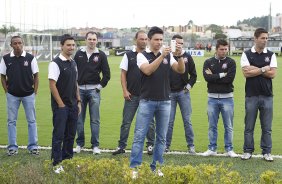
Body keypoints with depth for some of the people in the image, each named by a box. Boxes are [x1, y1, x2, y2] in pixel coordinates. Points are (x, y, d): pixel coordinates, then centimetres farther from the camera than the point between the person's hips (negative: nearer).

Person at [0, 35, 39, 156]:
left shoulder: (30, 58, -4)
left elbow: (36, 76, 1)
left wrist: (34, 92, -3)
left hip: (28, 95, -1)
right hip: (12, 95, 1)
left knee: (32, 121, 4)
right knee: (11, 121, 5)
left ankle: (33, 146, 13)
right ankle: (12, 147, 14)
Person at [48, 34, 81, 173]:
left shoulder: (73, 63, 11)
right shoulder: (55, 63, -12)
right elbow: (52, 85, -15)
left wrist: (78, 102, 13)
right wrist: (61, 104, -15)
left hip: (73, 105, 7)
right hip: (60, 106, -7)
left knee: (71, 134, 13)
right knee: (59, 135, -2)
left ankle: (68, 159, 25)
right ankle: (56, 163, 6)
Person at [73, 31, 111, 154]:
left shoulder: (101, 55, 2)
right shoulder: (79, 54, 7)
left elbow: (107, 74, 3)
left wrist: (100, 86, -2)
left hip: (94, 90, -2)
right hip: (80, 90, 2)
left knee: (95, 120, -1)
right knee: (79, 119, 6)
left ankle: (95, 145, 5)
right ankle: (80, 144, 17)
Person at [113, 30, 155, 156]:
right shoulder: (129, 55, 4)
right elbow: (123, 74, 3)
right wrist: (125, 91, -5)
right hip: (132, 95, 0)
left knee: (149, 122, 6)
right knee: (126, 122, 3)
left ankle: (150, 145, 17)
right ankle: (121, 146, 10)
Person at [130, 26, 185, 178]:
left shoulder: (168, 55, 6)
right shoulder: (142, 55, -2)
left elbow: (181, 70, -4)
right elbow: (148, 70, -20)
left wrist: (180, 55, -20)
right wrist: (162, 55, -27)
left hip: (164, 102, 3)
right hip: (146, 101, -3)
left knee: (161, 137, 8)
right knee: (139, 136, -3)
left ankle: (156, 166, 17)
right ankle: (134, 167, 1)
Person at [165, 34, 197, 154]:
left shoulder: (187, 57, 3)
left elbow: (193, 74, 9)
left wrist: (189, 86, -1)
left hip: (183, 92, 1)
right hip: (169, 93, -1)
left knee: (187, 120, 3)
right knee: (169, 121, 4)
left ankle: (191, 145, 10)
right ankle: (166, 145, 14)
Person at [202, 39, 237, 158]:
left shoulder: (231, 62, 1)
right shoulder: (208, 62, 5)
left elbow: (230, 78, -14)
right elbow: (206, 77, -11)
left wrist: (213, 76, -10)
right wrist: (221, 75, -11)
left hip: (227, 98, -1)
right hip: (212, 98, 1)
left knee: (228, 126, 3)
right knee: (212, 125, 8)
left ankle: (229, 149, 12)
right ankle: (212, 149, 17)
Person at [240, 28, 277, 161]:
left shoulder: (271, 55, 5)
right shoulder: (246, 54, 1)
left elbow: (272, 74, -7)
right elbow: (246, 73, -11)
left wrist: (254, 69, -10)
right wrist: (263, 69, -9)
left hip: (267, 96, 1)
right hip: (251, 95, -1)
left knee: (267, 127, 6)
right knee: (249, 126, 6)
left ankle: (267, 152, 14)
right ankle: (248, 151, 15)